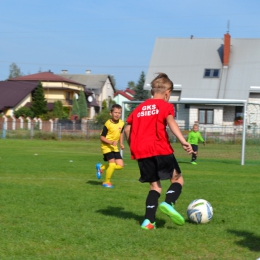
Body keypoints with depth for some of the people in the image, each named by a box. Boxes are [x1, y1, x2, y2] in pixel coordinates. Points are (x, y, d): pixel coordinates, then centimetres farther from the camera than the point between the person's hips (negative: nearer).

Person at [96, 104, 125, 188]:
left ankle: (101, 167, 21)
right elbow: (102, 137, -15)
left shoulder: (121, 123, 0)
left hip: (115, 147, 6)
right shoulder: (108, 124, -18)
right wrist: (111, 142, -28)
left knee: (120, 165, -1)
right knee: (112, 163, -18)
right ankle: (106, 182, 3)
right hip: (106, 146, -6)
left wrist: (121, 143, 10)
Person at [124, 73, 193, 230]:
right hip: (160, 150, -5)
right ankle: (168, 203, -20)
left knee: (155, 185, 13)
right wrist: (183, 141, -27)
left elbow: (127, 129, 16)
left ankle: (149, 220, -1)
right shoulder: (166, 105, 4)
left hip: (141, 152, 5)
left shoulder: (140, 108, 20)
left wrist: (133, 147, 28)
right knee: (177, 179, 9)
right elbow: (170, 121, -16)